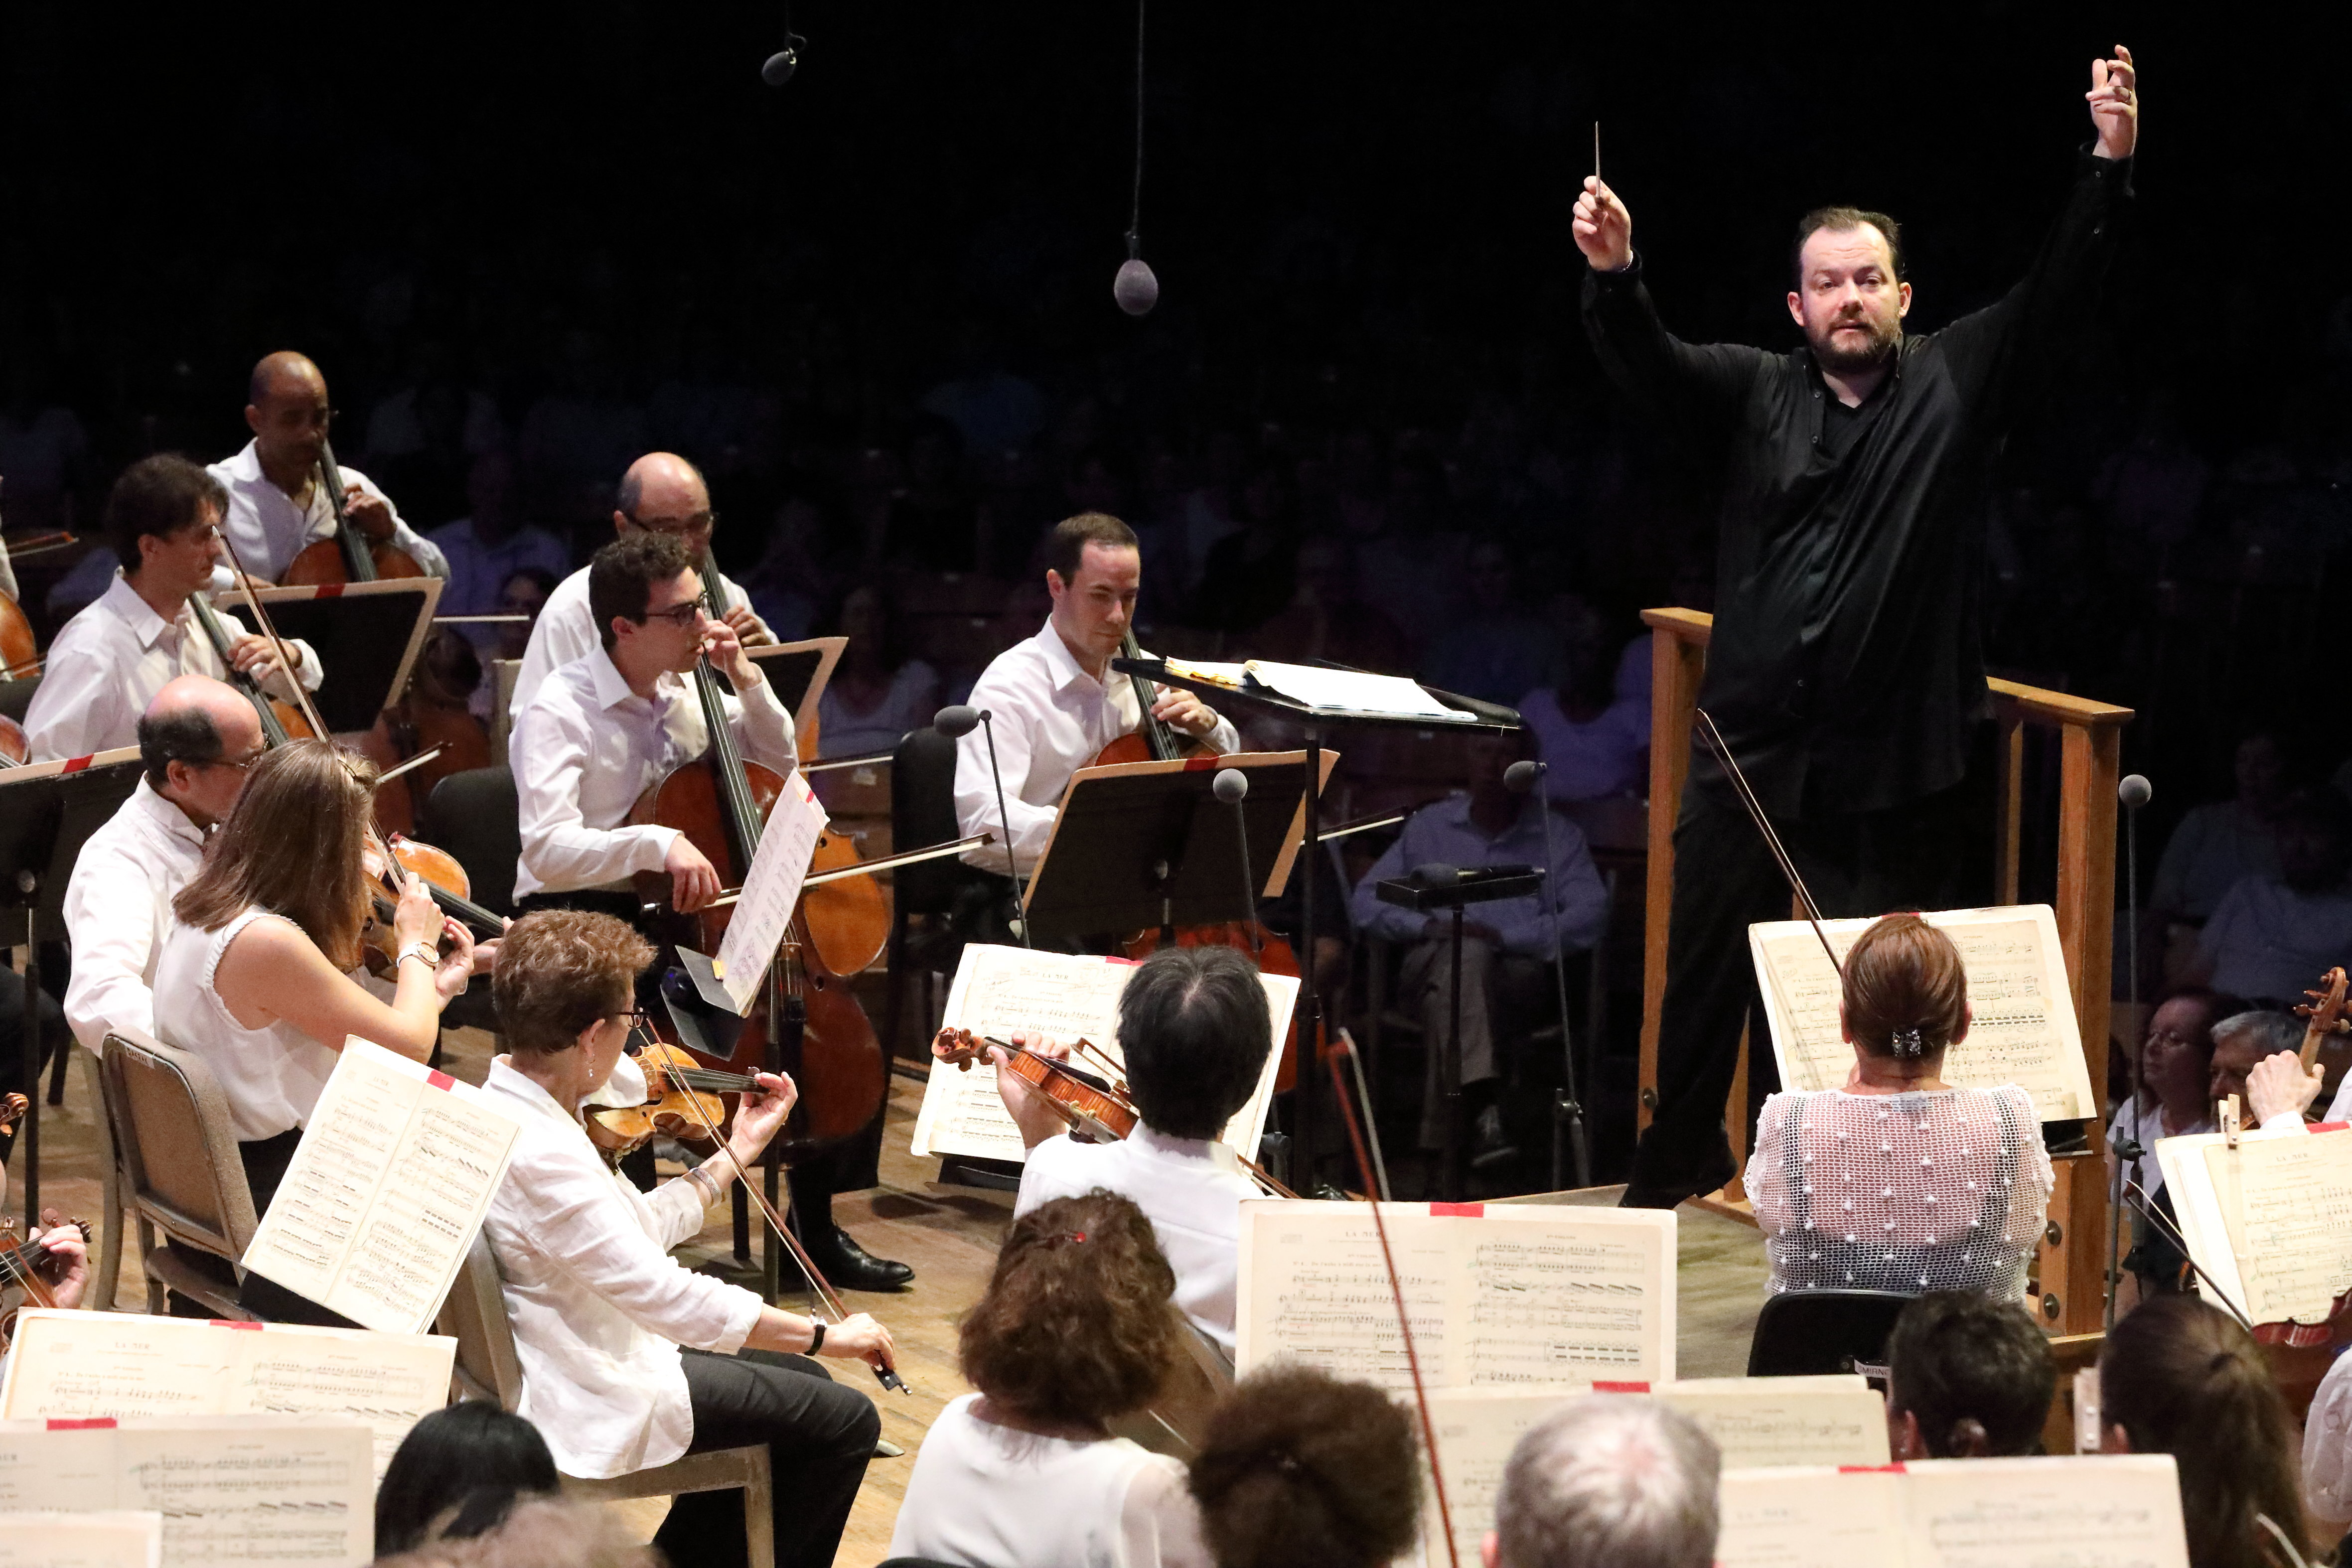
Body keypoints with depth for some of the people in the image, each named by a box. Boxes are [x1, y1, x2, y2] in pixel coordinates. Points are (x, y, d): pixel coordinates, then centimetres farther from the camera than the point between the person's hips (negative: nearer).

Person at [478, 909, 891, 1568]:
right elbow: (664, 1292, -31)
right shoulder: (540, 1155, -31)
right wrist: (824, 1336, -24)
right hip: (584, 1405, -10)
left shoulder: (502, 1104, 2)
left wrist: (740, 1149, 13)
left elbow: (640, 1233, 9)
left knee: (803, 1383, 23)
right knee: (844, 1419, -2)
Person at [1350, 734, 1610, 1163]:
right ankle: (1485, 1111, -59)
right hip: (1433, 963, 1)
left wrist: (1505, 937, -12)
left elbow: (1590, 914, 1)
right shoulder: (1430, 826, 24)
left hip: (1518, 965, -1)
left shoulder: (1557, 835, 18)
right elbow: (1365, 901, 18)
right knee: (1463, 955, -38)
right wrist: (1426, 926, -4)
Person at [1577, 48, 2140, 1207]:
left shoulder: (1954, 383, 2)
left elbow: (2056, 298, -8)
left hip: (1887, 765, -2)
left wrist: (2109, 166, -22)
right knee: (1701, 970, 11)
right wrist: (1614, 277, -30)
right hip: (1747, 751, 2)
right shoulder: (1756, 392, 6)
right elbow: (1648, 368, -9)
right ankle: (1678, 1160, 30)